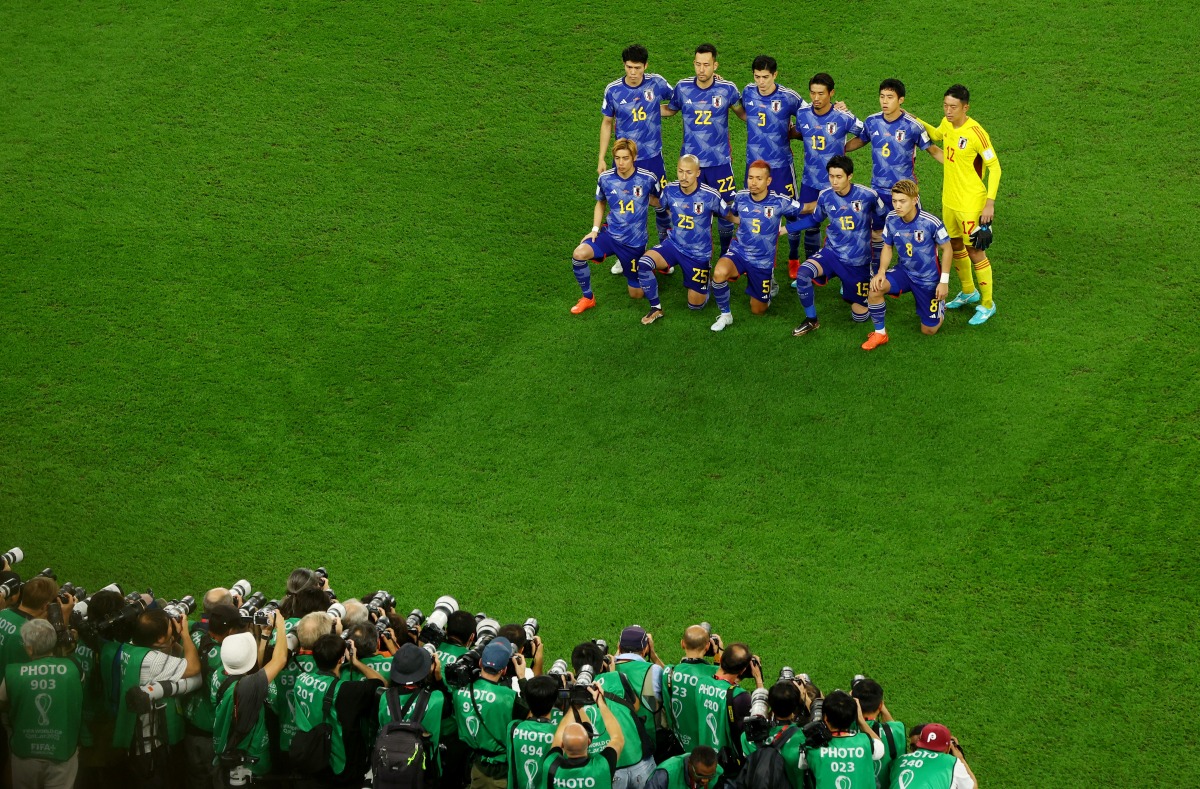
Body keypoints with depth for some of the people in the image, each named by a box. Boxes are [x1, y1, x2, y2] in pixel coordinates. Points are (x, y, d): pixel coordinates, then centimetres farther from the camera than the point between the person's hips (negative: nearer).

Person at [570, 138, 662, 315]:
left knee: (636, 294, 6)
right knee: (579, 254, -28)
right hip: (610, 235, 1)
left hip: (635, 242, -1)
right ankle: (588, 298, -4)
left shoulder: (648, 179, -14)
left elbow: (657, 200, 7)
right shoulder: (605, 178, -7)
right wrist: (595, 229, 2)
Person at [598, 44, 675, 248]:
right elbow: (607, 124, 5)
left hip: (652, 157, 0)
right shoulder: (613, 90, -7)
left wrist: (666, 110, -7)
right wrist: (601, 159, 4)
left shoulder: (656, 83, -8)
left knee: (660, 204, 8)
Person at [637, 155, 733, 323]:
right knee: (643, 264, -27)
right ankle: (656, 308, -7)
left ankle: (704, 283, 39)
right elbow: (660, 204, 13)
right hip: (673, 244, 2)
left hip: (699, 253, -2)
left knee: (695, 305, 3)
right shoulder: (670, 190, -10)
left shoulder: (710, 196, -21)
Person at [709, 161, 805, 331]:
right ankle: (725, 315, -11)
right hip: (739, 252, 1)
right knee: (719, 273, -35)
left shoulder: (779, 202, -17)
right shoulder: (740, 198, -7)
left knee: (758, 310, 11)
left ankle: (769, 284, 45)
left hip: (763, 260, -1)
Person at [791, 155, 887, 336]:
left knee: (859, 316, 4)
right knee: (802, 274, -31)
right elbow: (814, 220, 11)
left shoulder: (867, 195, -16)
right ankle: (811, 321, -9)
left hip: (859, 261, -1)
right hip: (832, 253, 1)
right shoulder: (825, 196, -8)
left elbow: (884, 218, 3)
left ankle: (850, 292, 40)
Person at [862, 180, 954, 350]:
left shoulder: (931, 222, -26)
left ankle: (939, 304, 40)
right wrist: (881, 272, -17)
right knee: (875, 288, -29)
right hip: (905, 272, 3)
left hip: (928, 279, -3)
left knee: (929, 330, 5)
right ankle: (880, 334, -8)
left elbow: (946, 249, -11)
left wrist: (944, 282, -11)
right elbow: (887, 247, 1)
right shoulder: (891, 220, -14)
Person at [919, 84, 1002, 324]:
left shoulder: (975, 133, -24)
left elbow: (995, 167, -18)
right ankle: (968, 292, 41)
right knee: (955, 245, 21)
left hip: (971, 203, -8)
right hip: (949, 199, 8)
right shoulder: (947, 124, -1)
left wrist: (990, 203, -21)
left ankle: (987, 304, 14)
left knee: (975, 252, 0)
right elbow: (936, 135, 25)